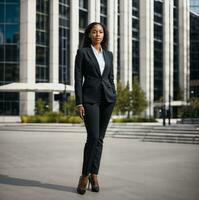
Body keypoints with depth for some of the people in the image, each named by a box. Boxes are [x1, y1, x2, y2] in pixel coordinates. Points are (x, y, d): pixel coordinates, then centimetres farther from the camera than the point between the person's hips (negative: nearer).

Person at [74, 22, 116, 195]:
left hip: (107, 98, 4)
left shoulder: (109, 54, 14)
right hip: (90, 98, -4)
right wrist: (79, 103, -11)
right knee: (93, 137, -14)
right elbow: (78, 79, -5)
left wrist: (114, 99, 8)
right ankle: (85, 176, 1)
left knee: (100, 138, 5)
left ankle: (94, 175, 14)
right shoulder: (82, 52, 1)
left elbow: (111, 78, 14)